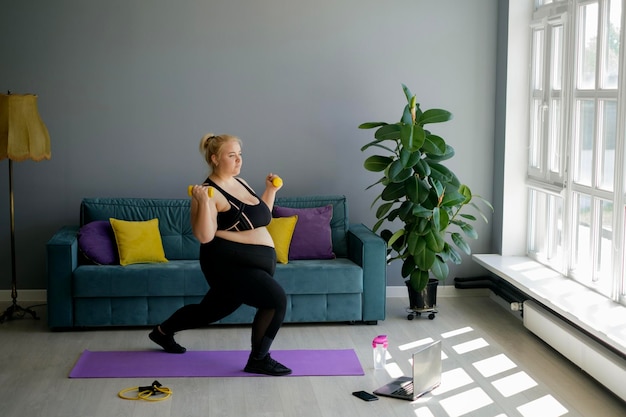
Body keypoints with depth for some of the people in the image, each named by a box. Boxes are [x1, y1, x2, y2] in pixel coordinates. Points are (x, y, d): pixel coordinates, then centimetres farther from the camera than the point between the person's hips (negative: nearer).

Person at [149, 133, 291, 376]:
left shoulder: (240, 183, 13)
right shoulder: (209, 192, -14)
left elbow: (260, 218, 23)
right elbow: (204, 236, -22)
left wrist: (271, 190, 16)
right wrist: (204, 202, -30)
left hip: (255, 264, 9)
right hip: (229, 264, -9)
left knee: (211, 310, 22)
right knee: (276, 299, -20)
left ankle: (163, 332, 45)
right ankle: (258, 360, -2)